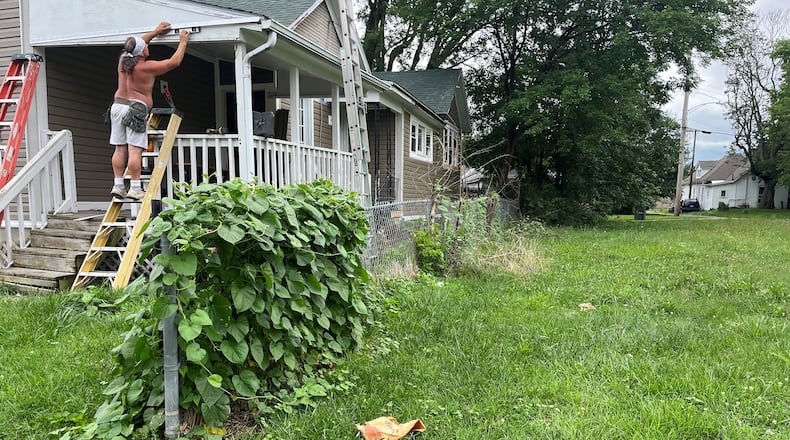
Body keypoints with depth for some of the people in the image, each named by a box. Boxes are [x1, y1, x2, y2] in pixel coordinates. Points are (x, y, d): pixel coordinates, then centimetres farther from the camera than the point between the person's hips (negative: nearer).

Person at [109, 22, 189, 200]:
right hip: (136, 109, -7)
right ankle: (135, 188, -10)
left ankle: (118, 185, 7)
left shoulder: (123, 60, 7)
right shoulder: (148, 67, -11)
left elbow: (136, 45, 29)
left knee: (120, 149, 7)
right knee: (135, 150, -9)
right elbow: (175, 62, -3)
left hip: (117, 105, 7)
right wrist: (183, 41, 11)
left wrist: (155, 32, 35)